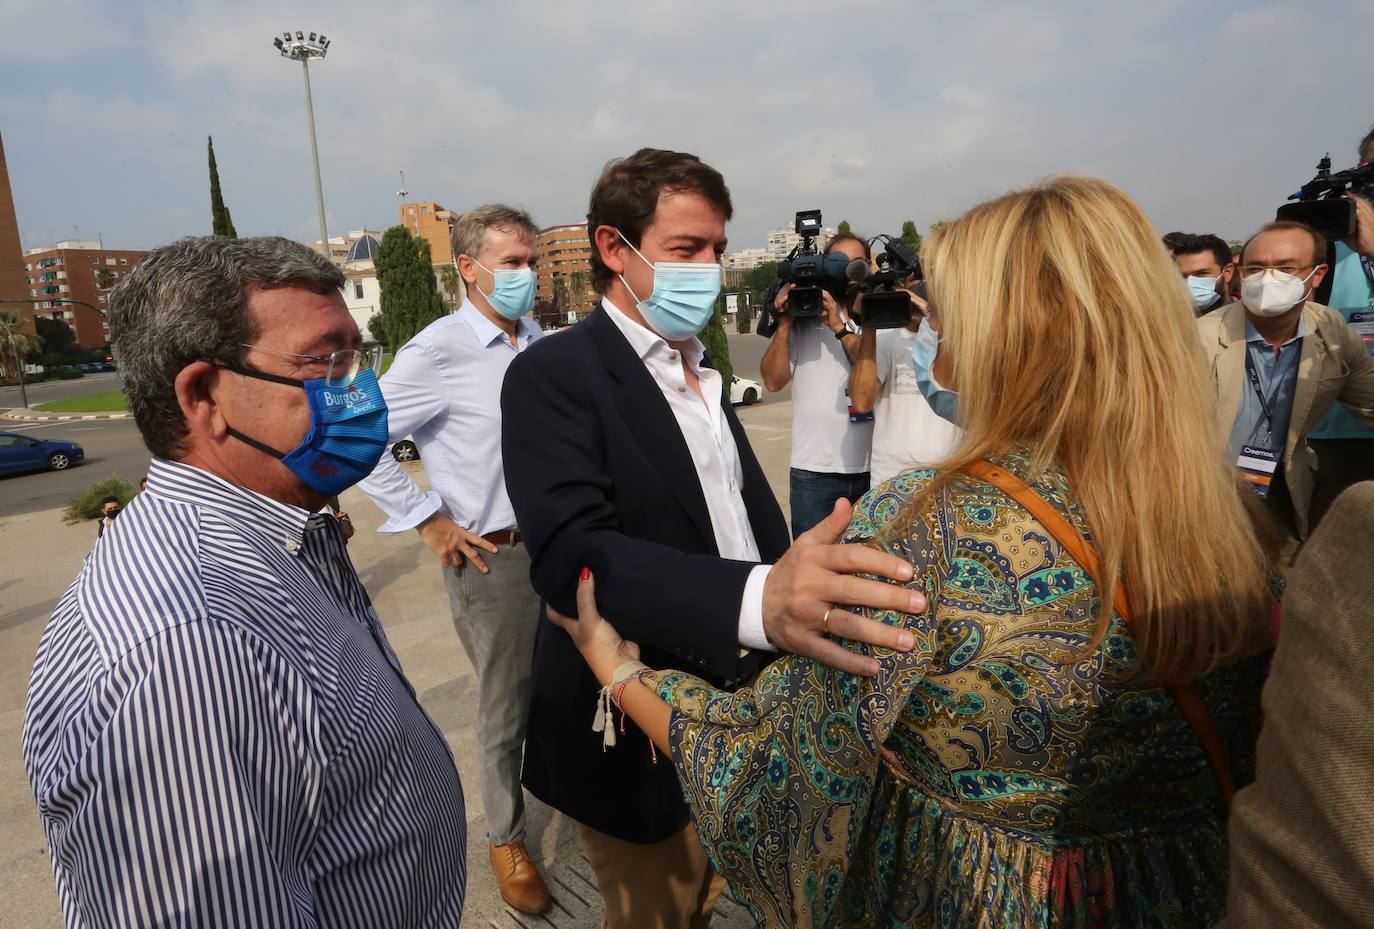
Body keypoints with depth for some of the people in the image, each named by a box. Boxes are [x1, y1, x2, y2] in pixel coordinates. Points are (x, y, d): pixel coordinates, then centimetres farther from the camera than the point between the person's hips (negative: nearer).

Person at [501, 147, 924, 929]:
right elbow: (572, 552, -32)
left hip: (733, 714, 7)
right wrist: (756, 598, -47)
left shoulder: (701, 370, 7)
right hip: (641, 739, -6)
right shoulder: (554, 375, -18)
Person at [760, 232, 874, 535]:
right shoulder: (802, 321, 1)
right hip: (814, 469, -1)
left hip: (871, 467, 1)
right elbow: (773, 380, -4)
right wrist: (784, 324, -11)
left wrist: (839, 327, -18)